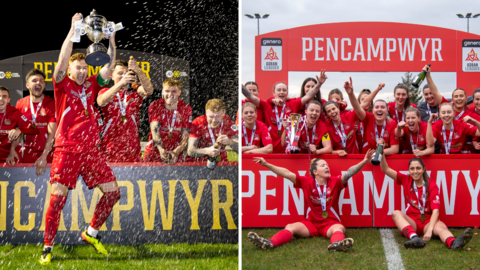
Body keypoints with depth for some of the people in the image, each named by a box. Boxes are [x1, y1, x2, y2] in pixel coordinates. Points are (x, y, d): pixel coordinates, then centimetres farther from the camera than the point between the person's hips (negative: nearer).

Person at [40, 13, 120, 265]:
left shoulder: (91, 85, 13)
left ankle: (91, 233, 21)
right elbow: (63, 59, -13)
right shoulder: (62, 85, 1)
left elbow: (109, 65, 10)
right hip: (66, 150, -5)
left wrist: (112, 38, 2)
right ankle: (48, 247, 0)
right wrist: (73, 29, -15)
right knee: (58, 197, -10)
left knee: (112, 191, 3)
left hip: (91, 150, 5)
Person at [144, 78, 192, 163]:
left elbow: (186, 136, -6)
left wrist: (176, 152, -26)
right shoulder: (155, 106, -1)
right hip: (155, 151, 0)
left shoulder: (186, 108, 0)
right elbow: (155, 130, -13)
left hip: (178, 153, 0)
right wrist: (161, 149, -31)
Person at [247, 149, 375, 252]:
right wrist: (267, 165, -9)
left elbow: (349, 172, -13)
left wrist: (364, 162, -30)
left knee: (339, 228, -35)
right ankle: (270, 243, -49)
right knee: (290, 227, -23)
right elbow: (286, 173, -2)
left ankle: (336, 244, -70)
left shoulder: (335, 181, 2)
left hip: (330, 223, -1)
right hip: (311, 222, 1)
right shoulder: (307, 182, 3)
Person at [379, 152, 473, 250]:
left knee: (441, 226, -34)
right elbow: (386, 169, 3)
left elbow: (436, 210, -13)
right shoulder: (406, 180, 8)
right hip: (411, 222, 2)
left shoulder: (431, 185, -3)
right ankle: (414, 238, -54)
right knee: (396, 213, -28)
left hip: (428, 222, -2)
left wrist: (429, 229, -28)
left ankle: (454, 243, -70)